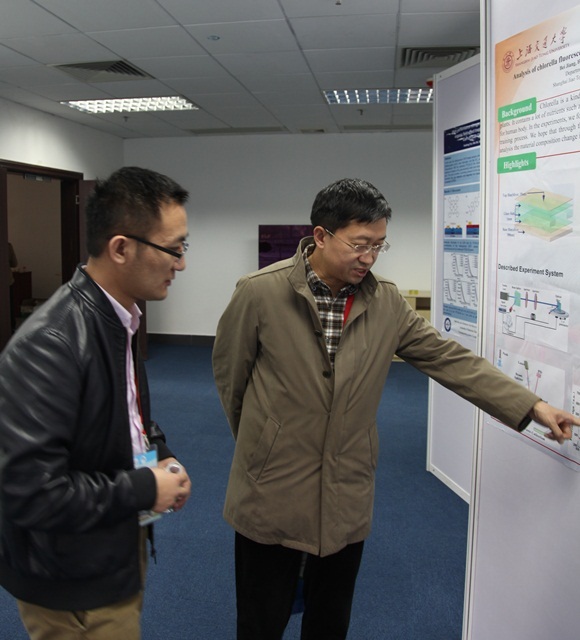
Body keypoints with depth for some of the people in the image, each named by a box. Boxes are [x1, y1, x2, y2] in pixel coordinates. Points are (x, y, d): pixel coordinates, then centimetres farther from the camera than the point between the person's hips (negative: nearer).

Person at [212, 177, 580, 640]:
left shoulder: (386, 303, -3)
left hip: (347, 500, 3)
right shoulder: (259, 293, -13)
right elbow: (229, 372, -1)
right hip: (272, 494, -2)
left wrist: (533, 407, -6)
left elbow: (450, 359, -1)